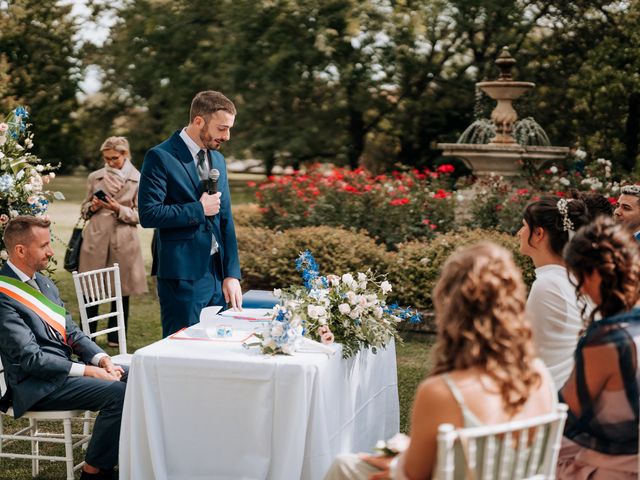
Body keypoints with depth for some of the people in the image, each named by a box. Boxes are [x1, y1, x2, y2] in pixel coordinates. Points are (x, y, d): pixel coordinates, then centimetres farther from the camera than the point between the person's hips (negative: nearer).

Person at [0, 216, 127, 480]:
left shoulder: (42, 282, 12)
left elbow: (70, 331, 13)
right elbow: (30, 358, -20)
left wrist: (102, 359, -4)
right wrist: (87, 371, -19)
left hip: (65, 367, 9)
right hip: (38, 385, -9)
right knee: (117, 393, -24)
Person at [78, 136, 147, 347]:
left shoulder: (138, 180, 2)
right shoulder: (95, 177, 10)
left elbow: (140, 215, 1)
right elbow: (84, 209, 18)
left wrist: (119, 209, -14)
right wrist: (92, 206, -5)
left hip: (123, 239, -2)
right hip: (96, 237, 2)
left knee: (121, 290, 4)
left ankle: (116, 337, 17)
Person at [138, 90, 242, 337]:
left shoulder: (217, 159, 14)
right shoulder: (161, 157, -9)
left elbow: (225, 220, 14)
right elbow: (148, 214, -16)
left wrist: (232, 275, 7)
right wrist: (199, 209, -12)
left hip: (217, 273, 7)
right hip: (183, 277, -7)